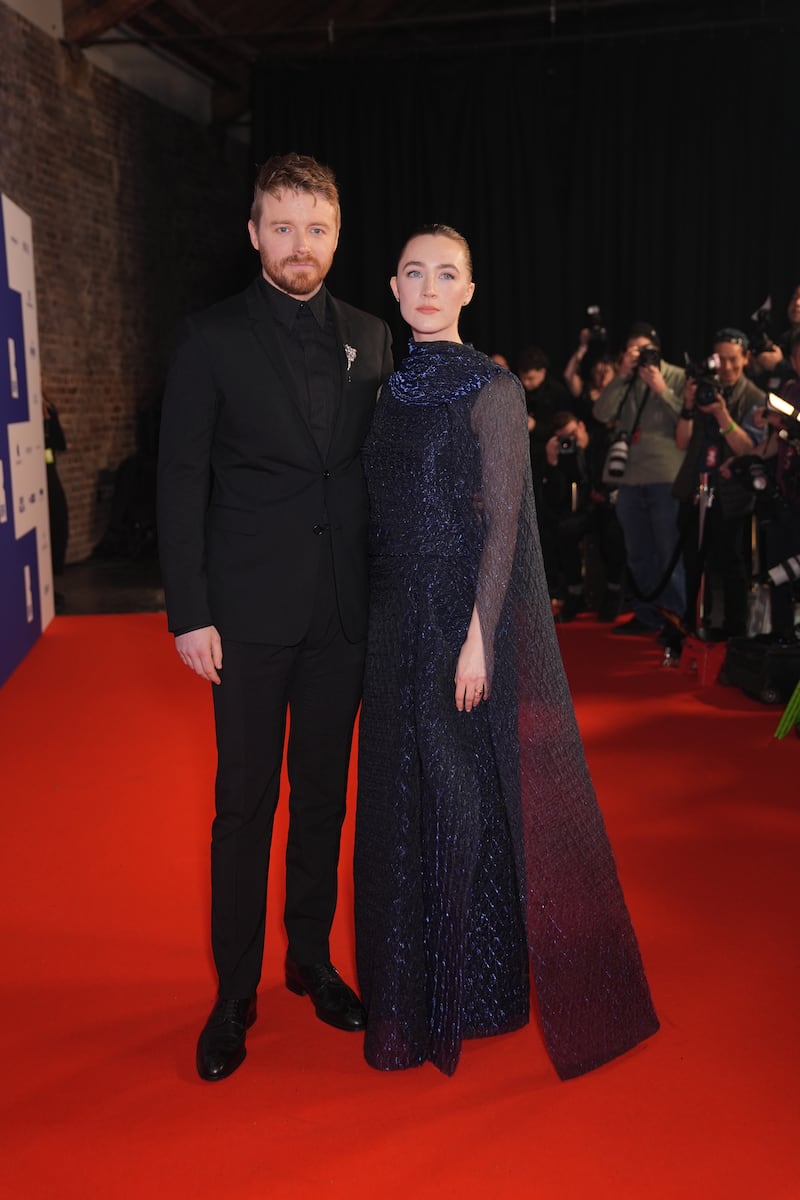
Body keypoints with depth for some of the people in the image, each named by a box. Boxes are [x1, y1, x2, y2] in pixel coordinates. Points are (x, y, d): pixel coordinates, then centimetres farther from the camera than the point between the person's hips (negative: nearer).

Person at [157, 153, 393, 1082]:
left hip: (344, 610, 4)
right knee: (245, 803, 5)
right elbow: (181, 481, -4)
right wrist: (189, 612, -10)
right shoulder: (213, 338, -2)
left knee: (323, 793, 14)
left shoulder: (369, 339, 9)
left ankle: (312, 961, 31)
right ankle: (234, 992, 21)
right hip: (250, 614, -3)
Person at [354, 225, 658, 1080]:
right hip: (398, 623, 6)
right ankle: (414, 987, 31)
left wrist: (478, 635, -18)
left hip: (470, 616, -6)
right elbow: (383, 520, 13)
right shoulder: (393, 391, 12)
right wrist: (379, 623, 9)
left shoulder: (491, 390, -7)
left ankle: (481, 988, 22)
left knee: (472, 797, 2)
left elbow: (503, 521, -12)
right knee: (403, 799, 13)